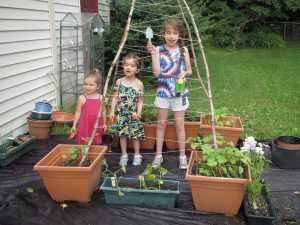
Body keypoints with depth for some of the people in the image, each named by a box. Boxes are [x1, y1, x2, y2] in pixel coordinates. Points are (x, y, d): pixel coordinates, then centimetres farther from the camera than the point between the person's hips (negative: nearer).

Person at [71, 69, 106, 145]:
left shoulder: (101, 98, -2)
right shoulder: (81, 98, -7)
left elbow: (103, 111, 8)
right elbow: (78, 112, -3)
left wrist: (104, 123, 12)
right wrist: (74, 125, -3)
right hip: (84, 126, -1)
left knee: (96, 144, 12)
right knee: (83, 144, 5)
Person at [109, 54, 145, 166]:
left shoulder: (139, 84, -6)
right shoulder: (119, 81, 0)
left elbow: (140, 101, -4)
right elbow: (115, 97, 4)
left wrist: (138, 113, -15)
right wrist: (112, 111, -1)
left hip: (133, 114, -2)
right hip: (121, 113, 2)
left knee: (135, 135, 5)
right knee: (122, 134, 8)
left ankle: (137, 155, 23)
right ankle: (124, 155, 22)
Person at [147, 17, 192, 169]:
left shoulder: (183, 50, 0)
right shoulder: (159, 50, -3)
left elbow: (189, 70, 8)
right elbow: (156, 72, -12)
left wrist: (184, 73, -14)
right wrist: (153, 54, -20)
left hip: (180, 92, 0)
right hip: (163, 92, 0)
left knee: (179, 124, 6)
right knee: (161, 124, 8)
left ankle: (182, 156, 18)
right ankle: (158, 155, 20)